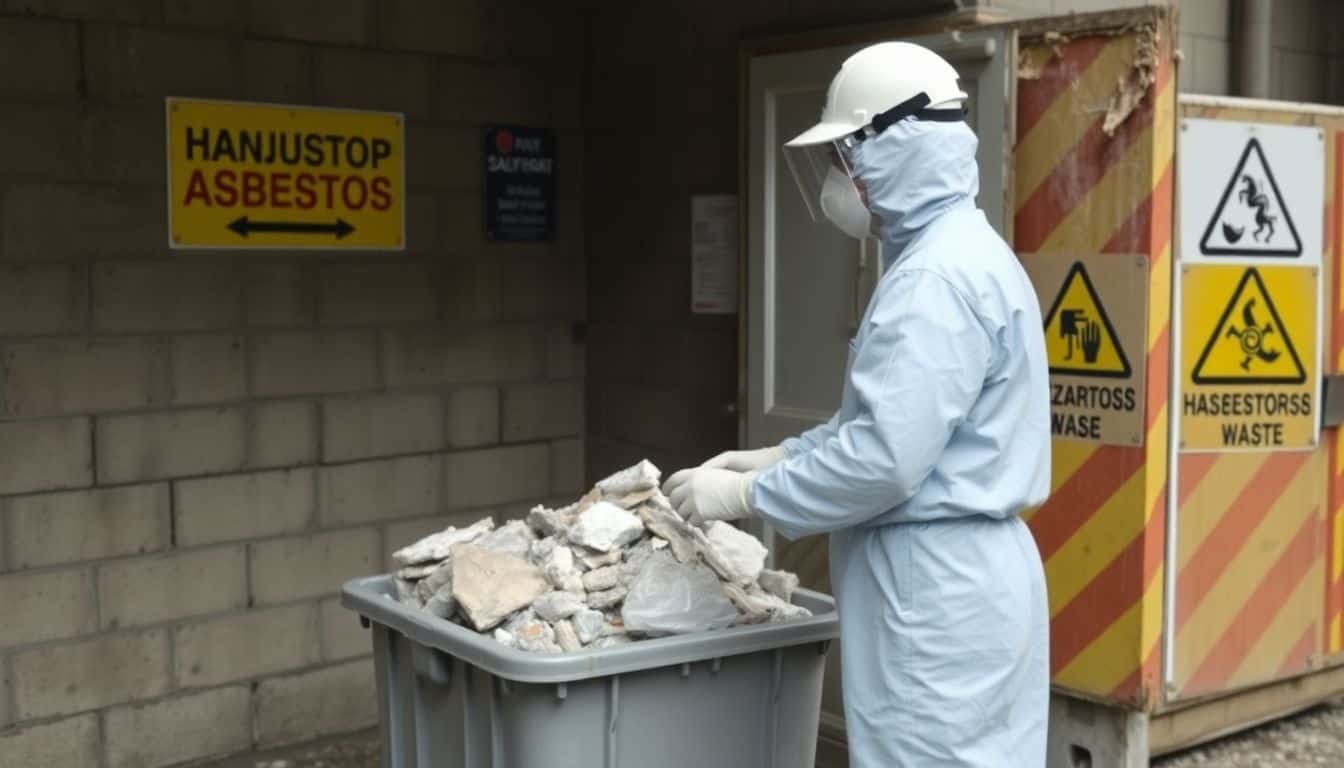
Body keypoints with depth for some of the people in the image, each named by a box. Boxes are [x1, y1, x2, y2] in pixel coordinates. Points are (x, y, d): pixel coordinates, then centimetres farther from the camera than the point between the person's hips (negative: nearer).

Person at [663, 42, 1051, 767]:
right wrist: (776, 457, 11)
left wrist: (746, 494, -14)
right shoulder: (951, 257, 14)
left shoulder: (939, 277, -20)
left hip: (936, 590, -10)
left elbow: (884, 458, -25)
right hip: (948, 578, 10)